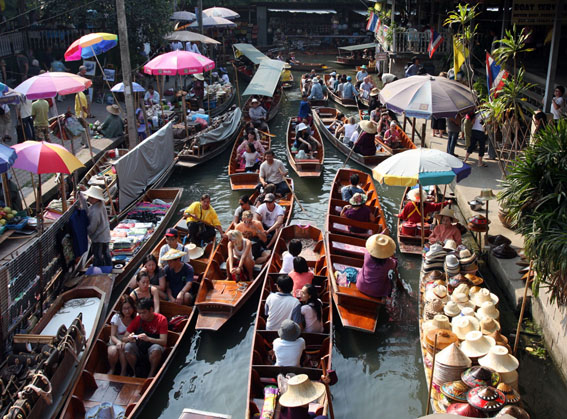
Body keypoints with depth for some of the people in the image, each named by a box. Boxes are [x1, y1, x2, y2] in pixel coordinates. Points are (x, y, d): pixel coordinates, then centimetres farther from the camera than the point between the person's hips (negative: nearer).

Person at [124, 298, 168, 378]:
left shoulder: (161, 319, -12)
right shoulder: (137, 319, -5)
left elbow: (164, 341, -21)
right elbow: (124, 338, -4)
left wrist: (148, 339, -37)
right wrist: (129, 338, -29)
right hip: (139, 346, 3)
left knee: (156, 349, -37)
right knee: (127, 347, -27)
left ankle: (151, 374, -14)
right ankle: (135, 373, -8)